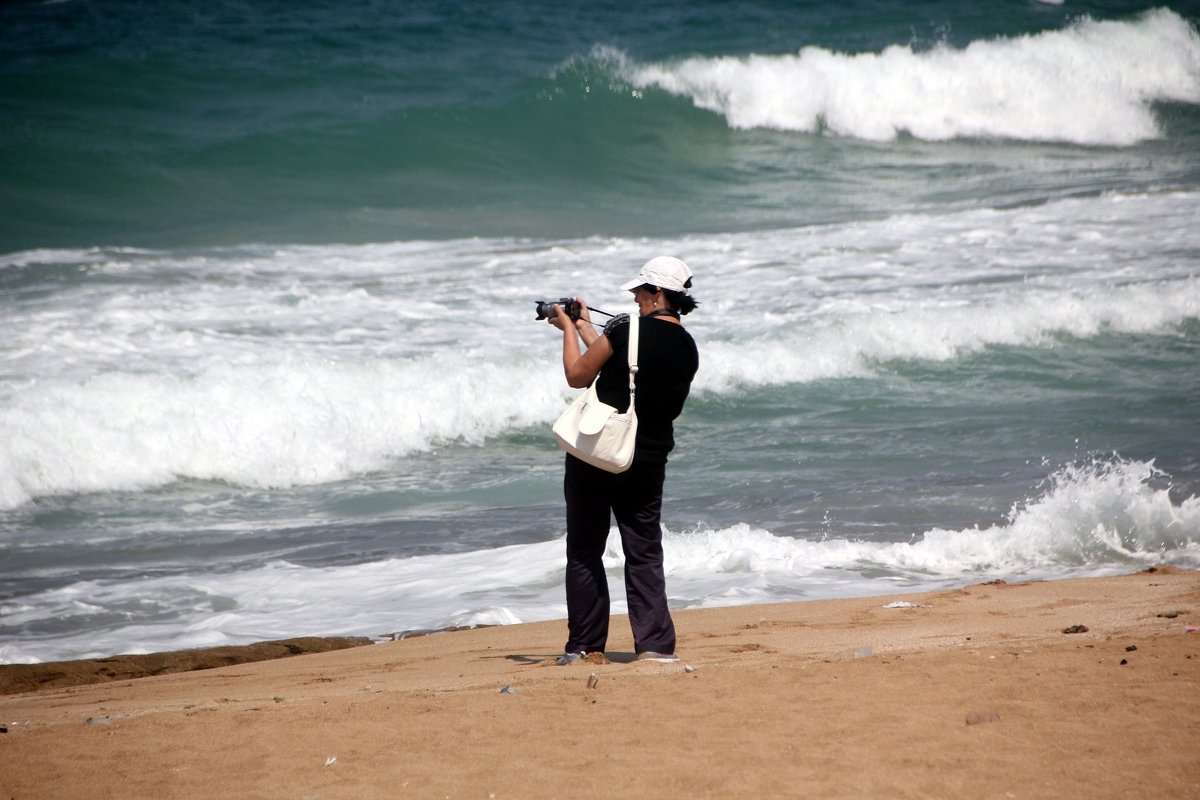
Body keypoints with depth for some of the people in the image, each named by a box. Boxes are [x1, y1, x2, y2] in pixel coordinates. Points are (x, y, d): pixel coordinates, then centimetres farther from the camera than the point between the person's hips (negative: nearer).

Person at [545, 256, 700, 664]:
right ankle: (655, 643, 0)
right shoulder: (687, 349, 5)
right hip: (648, 462, 5)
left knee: (584, 552, 7)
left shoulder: (626, 328, -14)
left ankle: (585, 644, 8)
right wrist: (585, 327, 24)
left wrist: (569, 328, 11)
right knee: (645, 554, 10)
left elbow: (578, 375, -4)